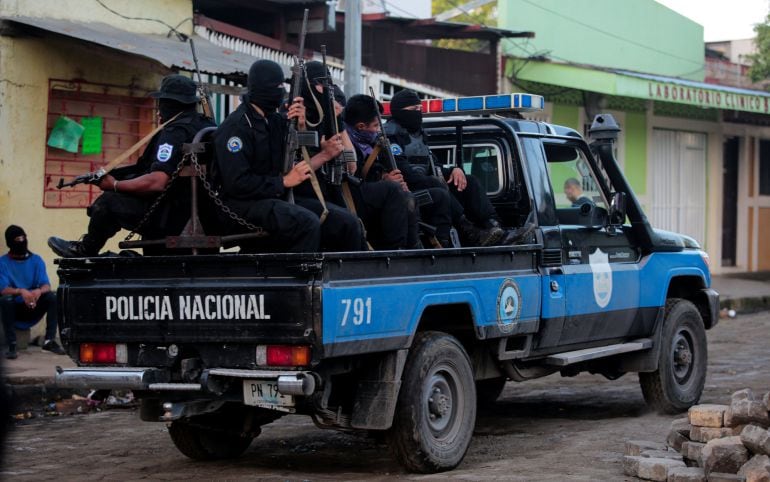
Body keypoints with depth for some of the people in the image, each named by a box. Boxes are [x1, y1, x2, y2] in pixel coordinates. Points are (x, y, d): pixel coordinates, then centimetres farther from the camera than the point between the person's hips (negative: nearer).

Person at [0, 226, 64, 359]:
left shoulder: (36, 260, 1)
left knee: (52, 296, -23)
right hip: (15, 309, -2)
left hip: (34, 308, 2)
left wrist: (39, 291, -34)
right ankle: (11, 346, -32)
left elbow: (46, 285, -8)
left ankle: (50, 341, -20)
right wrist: (21, 291, -38)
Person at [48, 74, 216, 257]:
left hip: (171, 217, -10)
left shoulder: (176, 132, -18)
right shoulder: (205, 125, 11)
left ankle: (85, 251, 17)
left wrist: (114, 185, -16)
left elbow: (156, 182, -29)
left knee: (108, 201, -6)